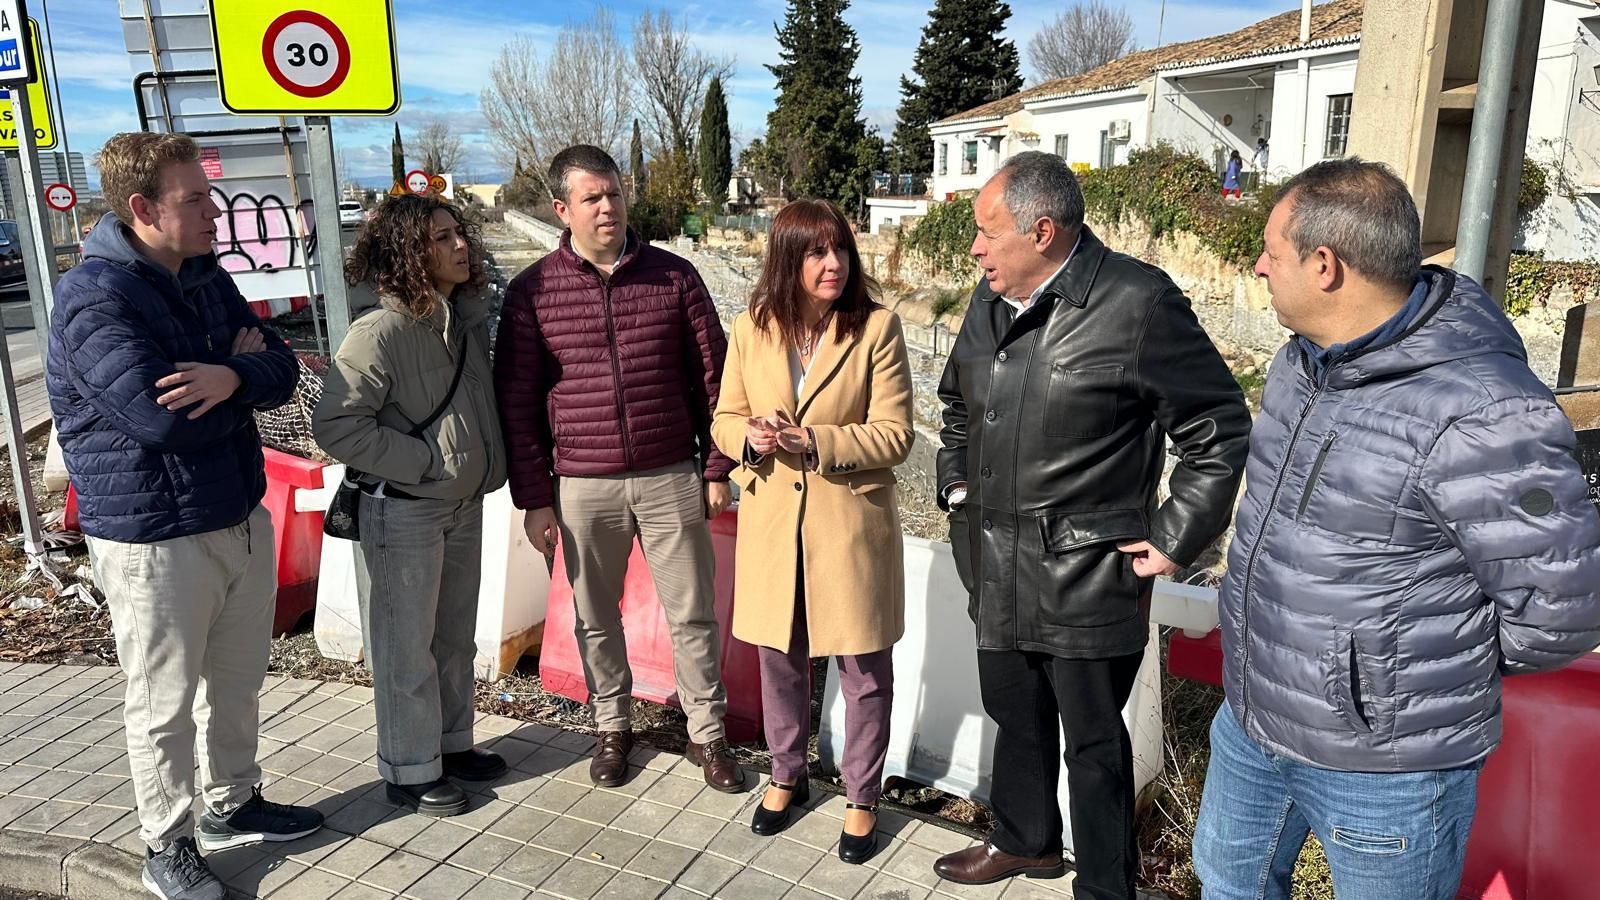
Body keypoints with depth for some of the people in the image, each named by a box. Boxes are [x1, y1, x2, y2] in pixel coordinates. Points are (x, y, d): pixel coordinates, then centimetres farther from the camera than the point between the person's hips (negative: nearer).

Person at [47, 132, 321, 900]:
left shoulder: (208, 279, 7)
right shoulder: (95, 297, -18)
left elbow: (282, 371, 2)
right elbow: (163, 417, -29)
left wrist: (231, 376, -20)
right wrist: (242, 369, -11)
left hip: (241, 519, 7)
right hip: (153, 541, -7)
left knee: (237, 683, 19)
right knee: (165, 705, 8)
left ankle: (233, 805, 38)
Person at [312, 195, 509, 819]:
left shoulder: (469, 317, 2)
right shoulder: (381, 333, -21)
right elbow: (334, 425, -22)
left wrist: (484, 467, 8)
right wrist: (424, 462, -19)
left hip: (464, 505, 7)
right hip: (402, 513, -7)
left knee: (455, 639, 19)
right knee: (407, 649, 7)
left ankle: (452, 744, 37)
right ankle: (410, 772, 24)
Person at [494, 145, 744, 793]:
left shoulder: (674, 276, -1)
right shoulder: (532, 291, -3)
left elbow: (712, 378, 3)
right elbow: (517, 403, 0)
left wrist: (717, 469, 1)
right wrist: (534, 500, -1)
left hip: (671, 478, 0)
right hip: (581, 488, 0)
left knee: (693, 614, 8)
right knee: (595, 619, 14)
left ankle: (706, 733, 25)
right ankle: (612, 727, 35)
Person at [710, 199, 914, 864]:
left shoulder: (877, 327, -11)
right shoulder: (752, 329, -1)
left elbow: (894, 433, -12)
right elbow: (725, 418, 6)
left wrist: (814, 441, -24)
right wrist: (752, 438, -16)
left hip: (851, 521, -3)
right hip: (771, 521, 3)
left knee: (864, 670, 9)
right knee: (780, 660, 18)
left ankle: (862, 798, 30)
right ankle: (787, 777, 41)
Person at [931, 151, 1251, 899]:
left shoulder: (1137, 303, -16)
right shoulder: (991, 301, 5)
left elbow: (1219, 430, -11)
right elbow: (957, 404, 23)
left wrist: (1173, 540, -11)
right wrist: (956, 483, 13)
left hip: (1087, 577, -6)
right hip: (997, 569, 7)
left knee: (1093, 743, 10)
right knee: (1015, 716, 24)